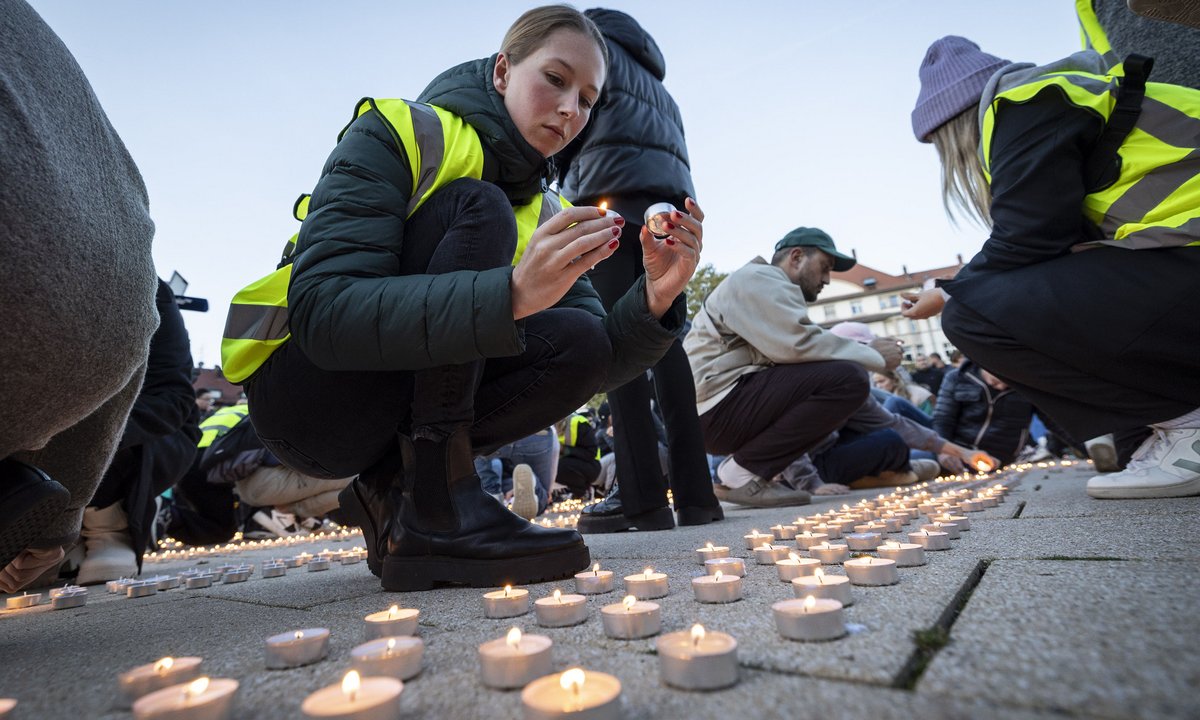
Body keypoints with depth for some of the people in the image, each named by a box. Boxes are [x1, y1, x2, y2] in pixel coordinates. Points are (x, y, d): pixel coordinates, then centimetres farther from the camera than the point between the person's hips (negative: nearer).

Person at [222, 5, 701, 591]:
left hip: (401, 414, 5)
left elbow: (597, 362, -3)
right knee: (477, 209, -23)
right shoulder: (397, 134, -13)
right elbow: (322, 313, -29)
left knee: (582, 341, -16)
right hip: (300, 393, -5)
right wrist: (512, 294, -40)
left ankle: (393, 492, -6)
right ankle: (435, 509, -25)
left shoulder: (542, 212, 5)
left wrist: (656, 298, -23)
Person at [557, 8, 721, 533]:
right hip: (671, 199, 7)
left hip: (615, 195, -6)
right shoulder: (657, 86, 38)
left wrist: (568, 175, 21)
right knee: (664, 340, -4)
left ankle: (642, 496, -21)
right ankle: (694, 493, -9)